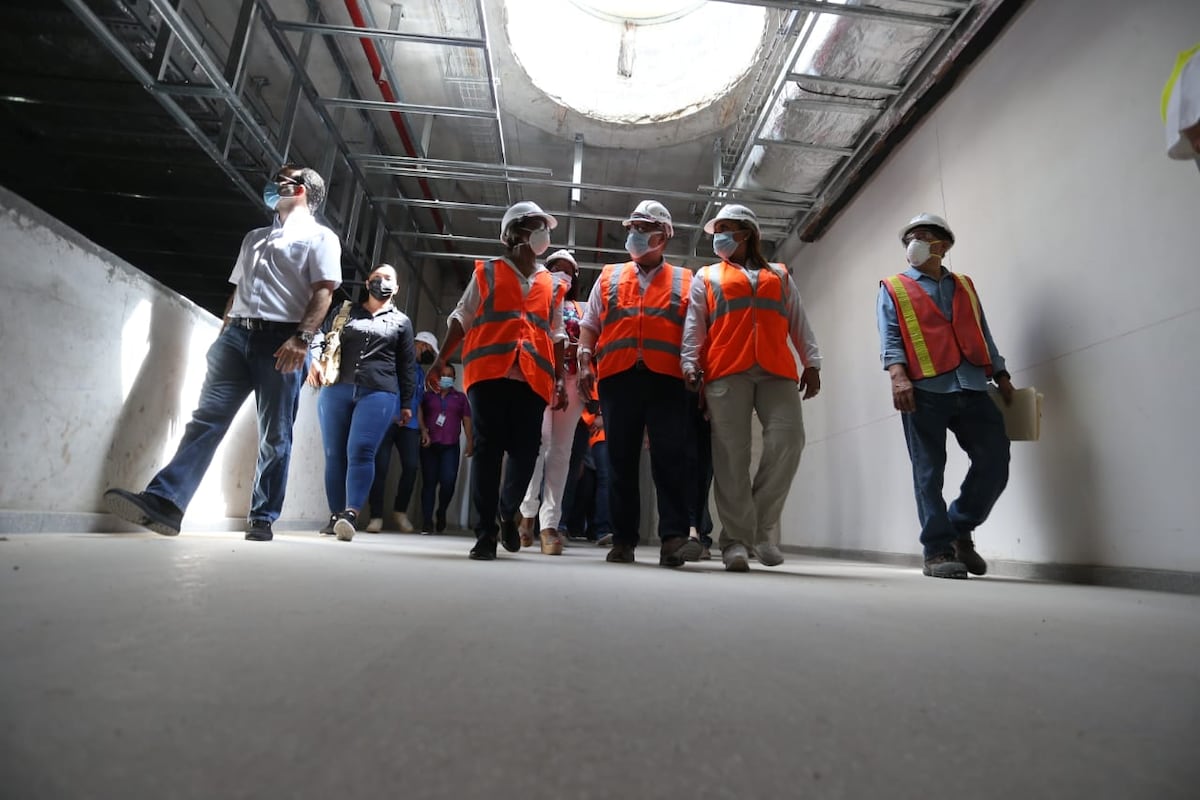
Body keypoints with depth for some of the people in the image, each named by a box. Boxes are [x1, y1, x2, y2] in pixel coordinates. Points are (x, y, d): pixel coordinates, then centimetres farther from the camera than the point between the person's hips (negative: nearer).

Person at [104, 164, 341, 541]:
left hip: (281, 341, -6)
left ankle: (262, 519, 3)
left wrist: (301, 338, -21)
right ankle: (164, 502, -11)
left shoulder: (320, 237, 6)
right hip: (236, 335, 6)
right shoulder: (254, 238, 28)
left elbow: (323, 292, -8)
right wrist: (221, 335, 18)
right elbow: (237, 291, 27)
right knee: (207, 418, -6)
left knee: (274, 436, -3)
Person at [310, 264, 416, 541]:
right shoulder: (345, 312, 20)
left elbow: (407, 365, 15)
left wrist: (407, 403, 10)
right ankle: (335, 516, 11)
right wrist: (315, 362, -4)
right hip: (336, 389, 2)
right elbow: (325, 341, 18)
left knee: (360, 452, -17)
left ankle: (351, 515, -23)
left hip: (378, 393, -2)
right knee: (335, 454, 2)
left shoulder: (401, 321, 17)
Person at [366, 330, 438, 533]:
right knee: (380, 467, -8)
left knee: (411, 467, -8)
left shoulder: (421, 372, 26)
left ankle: (401, 511, 9)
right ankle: (376, 516, -1)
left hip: (409, 426, 5)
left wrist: (423, 428, 16)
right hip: (386, 422, -5)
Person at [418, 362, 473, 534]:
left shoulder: (460, 397, 16)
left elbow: (466, 420, 10)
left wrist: (470, 441, 0)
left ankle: (441, 512, 15)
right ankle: (427, 521, 0)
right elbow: (419, 415, 7)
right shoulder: (428, 395, 16)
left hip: (450, 446, 0)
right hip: (429, 444, 0)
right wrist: (423, 430, -11)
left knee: (448, 481, -11)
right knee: (429, 482, -4)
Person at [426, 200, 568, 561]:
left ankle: (508, 513, 25)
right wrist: (441, 358, 1)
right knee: (488, 449, -4)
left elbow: (556, 336, 19)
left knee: (526, 451, -2)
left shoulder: (551, 283, 21)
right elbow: (461, 319, 12)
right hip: (489, 372, -2)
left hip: (532, 378, 2)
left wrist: (561, 380, 10)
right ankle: (485, 532, 3)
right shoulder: (486, 272, 14)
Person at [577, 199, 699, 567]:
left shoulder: (684, 281, 16)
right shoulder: (609, 277, 20)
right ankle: (623, 540, 9)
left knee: (670, 457, -9)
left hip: (667, 379, -1)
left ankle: (673, 538, -7)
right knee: (621, 460, 3)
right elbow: (589, 325, 17)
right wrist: (584, 362, 2)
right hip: (618, 378, 2)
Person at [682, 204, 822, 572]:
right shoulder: (706, 277, 23)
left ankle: (764, 526, -2)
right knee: (732, 455, -8)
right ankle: (736, 539, -4)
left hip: (776, 370, 1)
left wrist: (811, 362, 4)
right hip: (726, 372, -1)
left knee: (788, 438, -16)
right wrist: (690, 364, -4)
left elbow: (799, 322, 18)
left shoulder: (779, 275, 26)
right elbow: (694, 325, 11)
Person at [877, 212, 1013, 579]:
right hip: (924, 390, -4)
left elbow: (984, 336, 22)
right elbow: (890, 338, -1)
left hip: (972, 388, 4)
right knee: (929, 473, -3)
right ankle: (938, 550, 4)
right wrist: (898, 375, -17)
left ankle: (960, 528, 19)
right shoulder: (893, 289, 13)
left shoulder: (964, 286, 25)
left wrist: (1002, 378, 13)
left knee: (995, 462, -1)